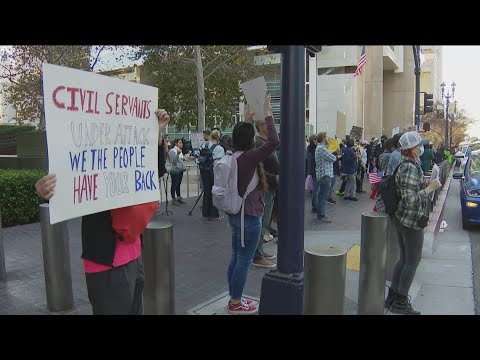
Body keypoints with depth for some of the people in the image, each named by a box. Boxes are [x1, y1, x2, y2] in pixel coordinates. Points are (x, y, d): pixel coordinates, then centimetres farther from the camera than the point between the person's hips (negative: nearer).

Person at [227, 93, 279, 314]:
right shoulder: (249, 157, -19)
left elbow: (239, 135, 29)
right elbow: (274, 141, -29)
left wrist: (247, 121, 29)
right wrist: (268, 114, -20)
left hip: (236, 213, 9)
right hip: (249, 216, -9)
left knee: (236, 258, 16)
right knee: (244, 261, 2)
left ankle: (233, 299, 27)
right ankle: (236, 304, 13)